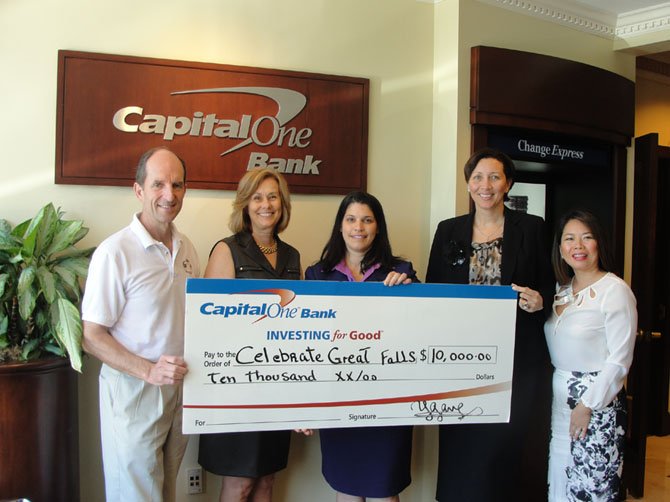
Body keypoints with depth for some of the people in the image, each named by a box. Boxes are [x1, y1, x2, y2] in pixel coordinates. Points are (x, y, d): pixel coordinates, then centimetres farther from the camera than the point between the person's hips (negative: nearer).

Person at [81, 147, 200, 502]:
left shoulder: (185, 248, 5)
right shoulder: (115, 252, -17)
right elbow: (92, 336, -16)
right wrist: (148, 371, -26)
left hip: (179, 388, 6)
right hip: (133, 391, -6)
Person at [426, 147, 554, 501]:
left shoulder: (531, 228, 4)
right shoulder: (448, 231, 8)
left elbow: (549, 288, 6)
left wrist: (539, 301, -14)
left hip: (517, 357, -1)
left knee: (511, 442, 1)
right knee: (464, 445, 5)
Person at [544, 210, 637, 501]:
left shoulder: (615, 290, -11)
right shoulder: (561, 290, 10)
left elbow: (619, 360, -14)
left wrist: (587, 405, -15)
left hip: (598, 399, -6)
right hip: (558, 395, 6)